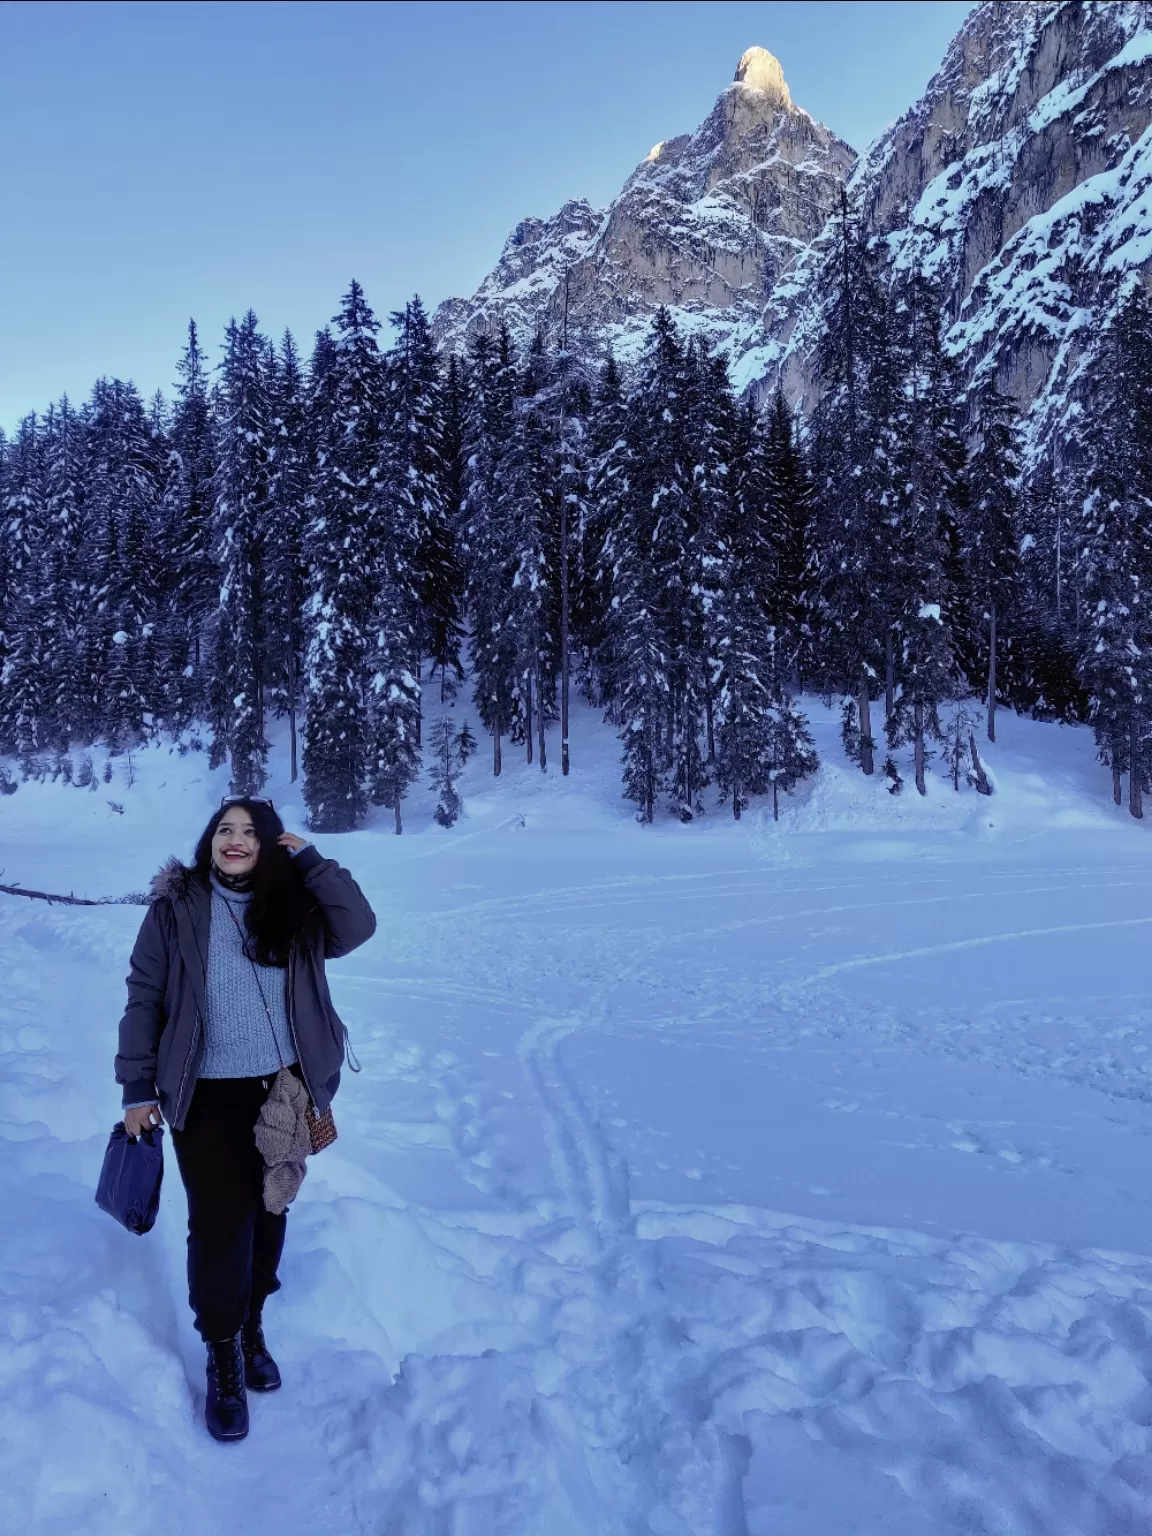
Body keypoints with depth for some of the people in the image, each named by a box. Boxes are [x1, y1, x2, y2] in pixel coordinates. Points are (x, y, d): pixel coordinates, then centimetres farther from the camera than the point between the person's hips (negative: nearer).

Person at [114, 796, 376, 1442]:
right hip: (207, 1097, -2)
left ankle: (253, 1327, 39)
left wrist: (308, 859, -16)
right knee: (219, 1224, 1)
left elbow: (357, 926, -17)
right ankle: (223, 1356, 22)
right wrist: (138, 1086, -5)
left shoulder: (291, 906, -2)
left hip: (283, 1090, 3)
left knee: (269, 1214, 16)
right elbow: (144, 997, -3)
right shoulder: (176, 907, -7)